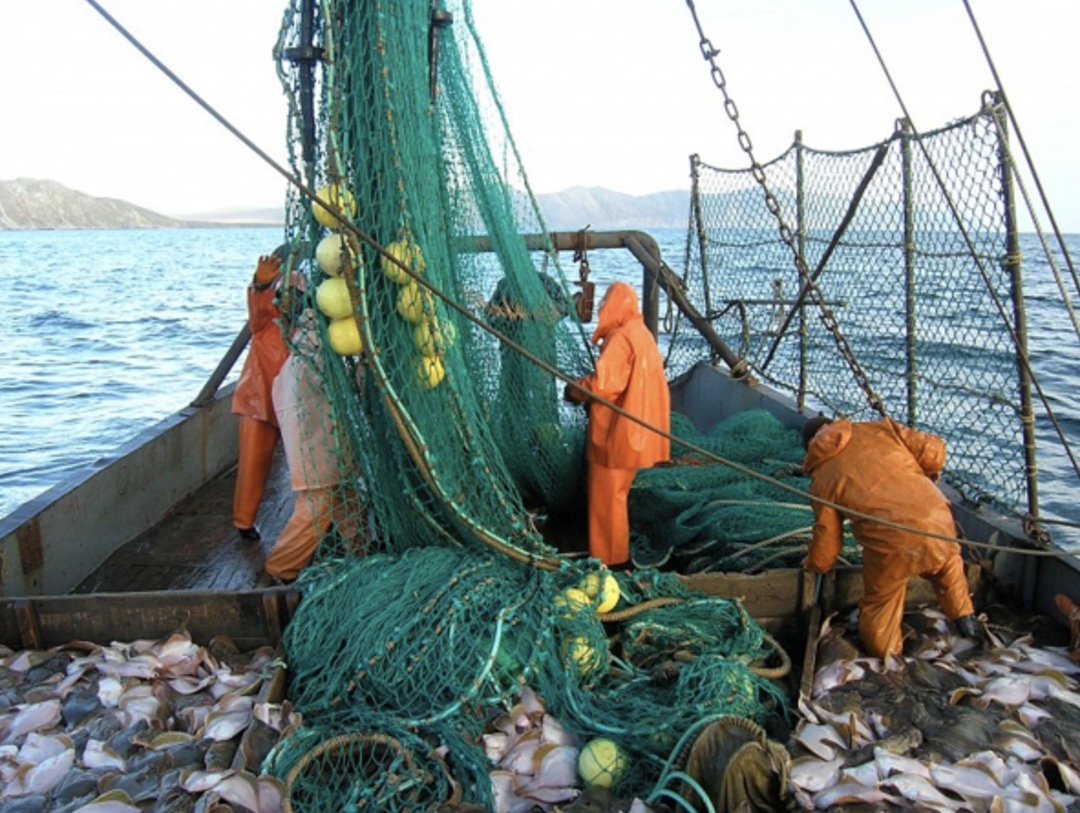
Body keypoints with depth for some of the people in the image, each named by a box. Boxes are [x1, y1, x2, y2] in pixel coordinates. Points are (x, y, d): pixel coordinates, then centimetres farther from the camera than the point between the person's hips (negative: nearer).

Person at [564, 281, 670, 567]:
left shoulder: (620, 339, -18)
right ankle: (616, 552, 31)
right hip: (632, 431, 10)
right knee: (615, 493, 20)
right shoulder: (642, 334, 12)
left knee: (607, 496, 1)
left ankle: (611, 558, 10)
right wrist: (585, 387, 11)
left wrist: (574, 390, -10)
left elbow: (604, 383, -28)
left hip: (616, 432, -10)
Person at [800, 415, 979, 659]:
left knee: (878, 609, 22)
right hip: (936, 523, 3)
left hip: (890, 545, -3)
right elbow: (933, 451, 8)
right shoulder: (879, 428, 13)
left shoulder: (822, 479, 10)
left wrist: (812, 564, 34)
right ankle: (965, 619, 46)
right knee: (948, 563, 38)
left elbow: (826, 543, 11)